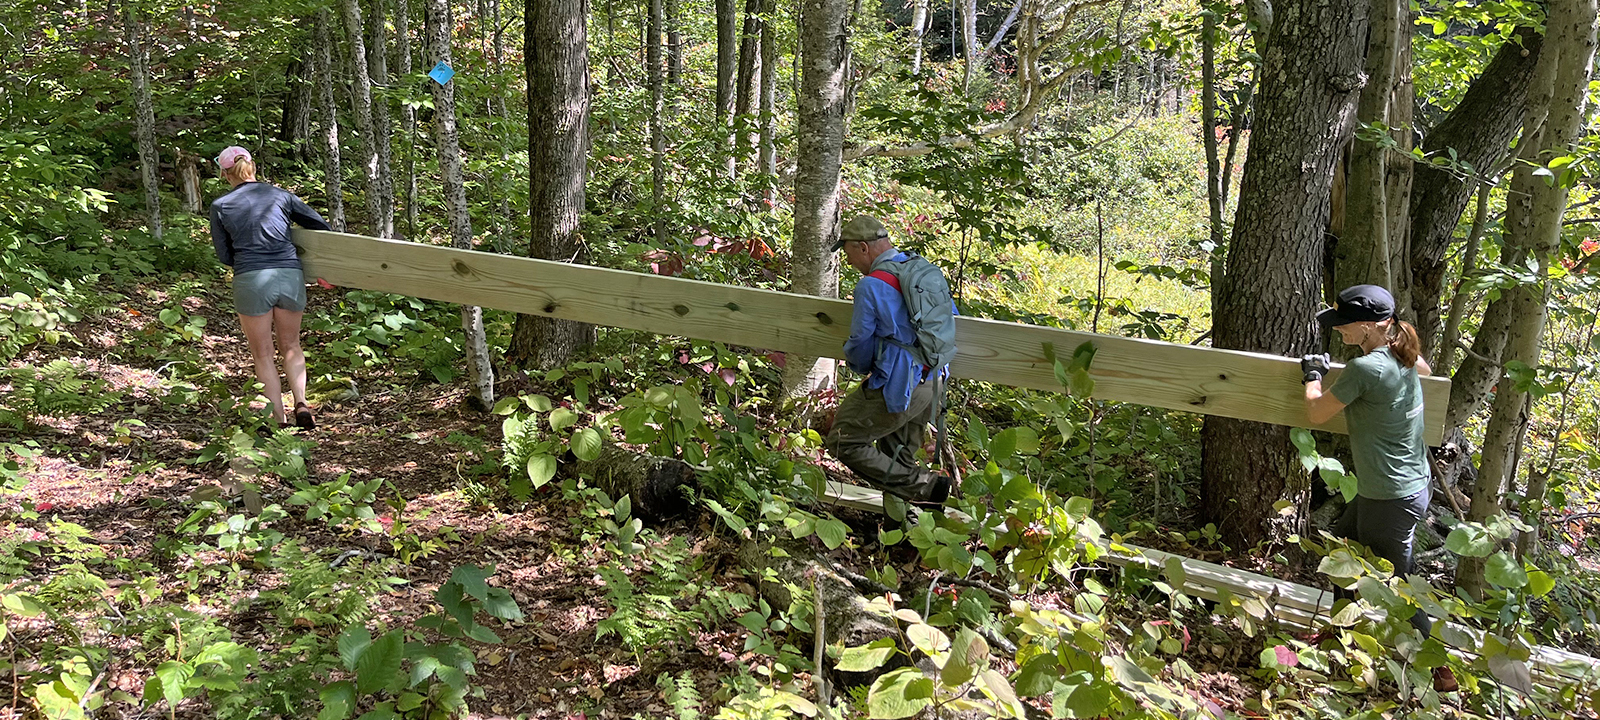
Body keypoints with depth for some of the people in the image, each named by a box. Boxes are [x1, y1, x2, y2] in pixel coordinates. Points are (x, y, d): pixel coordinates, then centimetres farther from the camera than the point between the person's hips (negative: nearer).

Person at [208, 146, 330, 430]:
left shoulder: (220, 206, 6)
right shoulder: (281, 196, 9)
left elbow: (224, 255, 10)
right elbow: (320, 226, 11)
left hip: (251, 281, -2)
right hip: (290, 277, 2)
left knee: (263, 354, 12)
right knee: (291, 345, 20)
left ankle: (279, 419, 8)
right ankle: (301, 402, 0)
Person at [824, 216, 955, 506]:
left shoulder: (871, 285, -16)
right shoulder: (924, 268, 7)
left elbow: (860, 344, -8)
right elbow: (951, 316, 19)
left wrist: (859, 365, 15)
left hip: (897, 388, -9)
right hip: (934, 383, 9)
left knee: (842, 442, 0)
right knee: (899, 458, 21)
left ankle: (924, 486, -2)